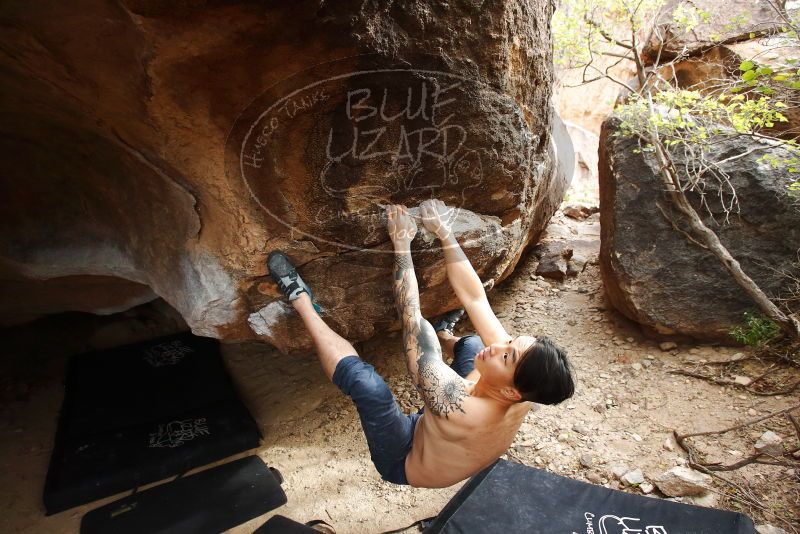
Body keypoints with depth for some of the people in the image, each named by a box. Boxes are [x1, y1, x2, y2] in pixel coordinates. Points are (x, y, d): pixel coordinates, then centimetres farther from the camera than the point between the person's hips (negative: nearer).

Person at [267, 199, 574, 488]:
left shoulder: (459, 408, -45)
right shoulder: (518, 397, -26)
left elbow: (411, 320, -41)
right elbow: (475, 298, -21)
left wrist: (402, 244, -33)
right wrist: (444, 232, -21)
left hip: (405, 464, -6)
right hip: (441, 441, 6)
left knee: (365, 381, -35)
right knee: (471, 344, 7)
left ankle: (302, 302, -16)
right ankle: (443, 335, 42)